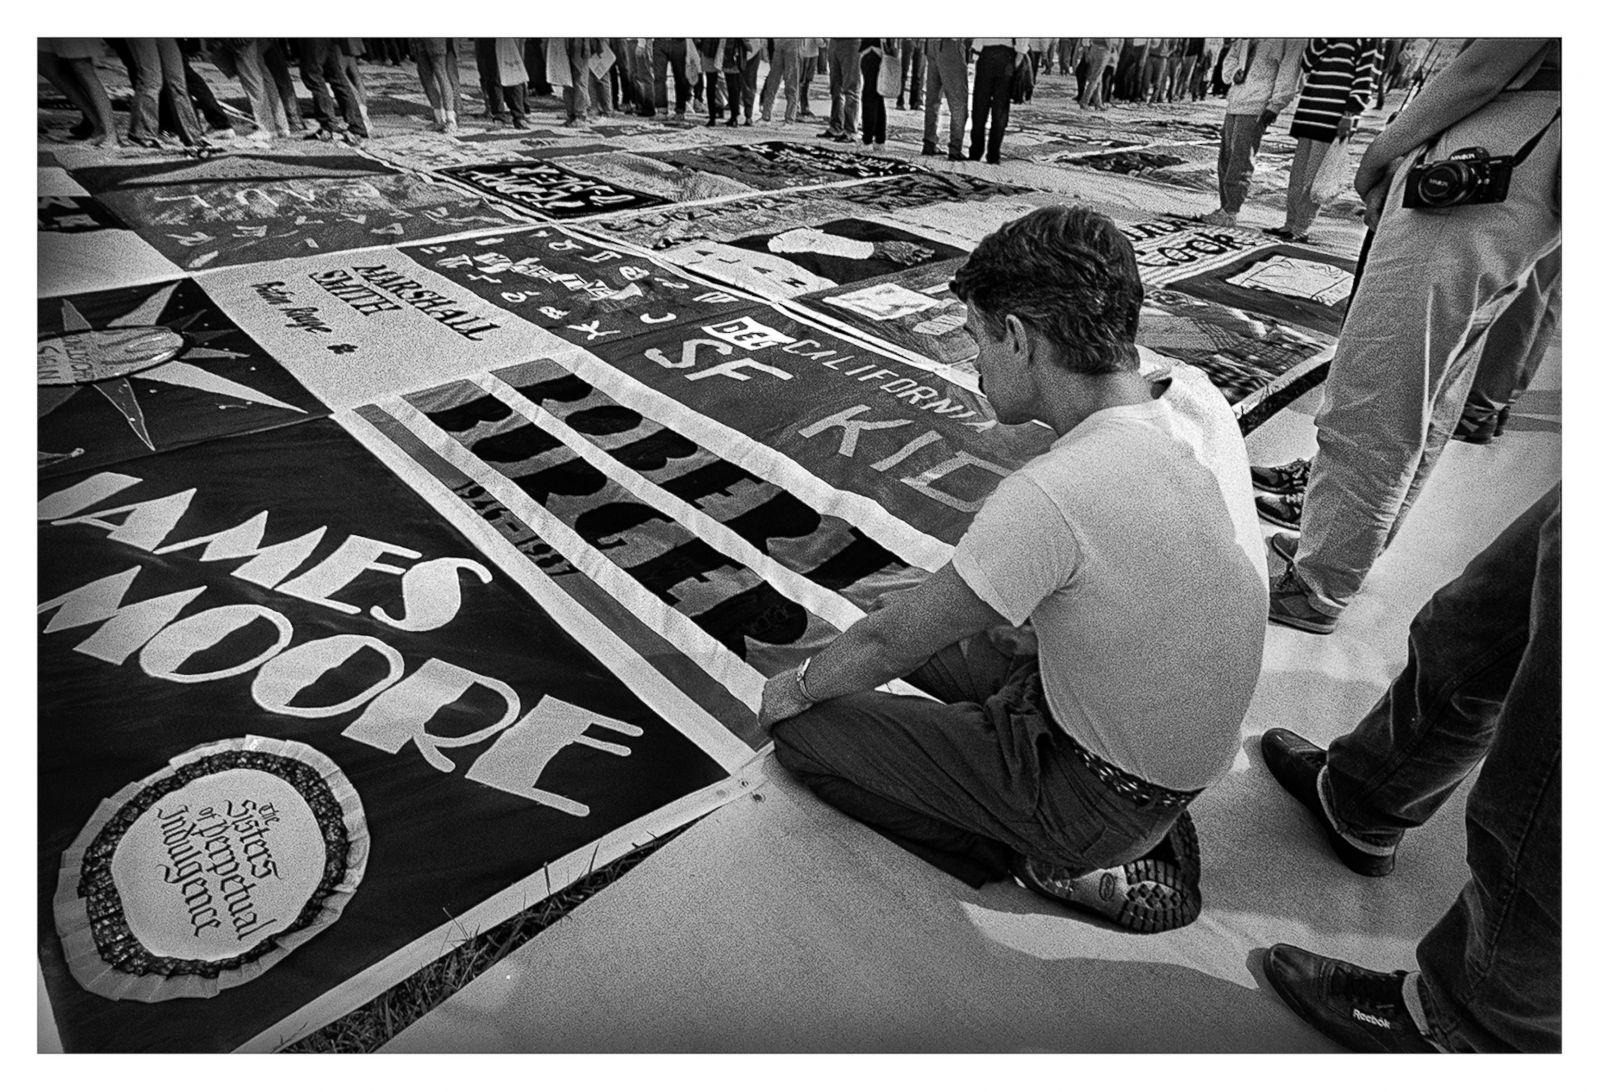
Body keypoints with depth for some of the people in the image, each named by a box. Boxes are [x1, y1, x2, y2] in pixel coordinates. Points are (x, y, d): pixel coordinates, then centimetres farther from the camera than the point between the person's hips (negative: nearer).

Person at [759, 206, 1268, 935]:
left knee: (802, 731, -3)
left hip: (1100, 792, -8)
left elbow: (891, 644, -19)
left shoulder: (1050, 497, -34)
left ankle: (1075, 871, 0)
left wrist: (800, 686, 0)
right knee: (931, 622, 19)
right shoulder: (1200, 404, -10)